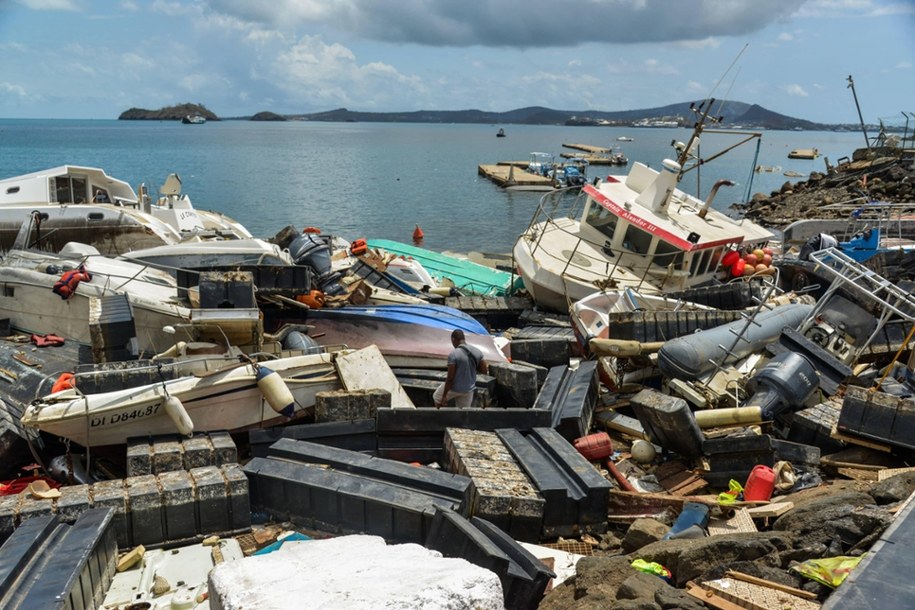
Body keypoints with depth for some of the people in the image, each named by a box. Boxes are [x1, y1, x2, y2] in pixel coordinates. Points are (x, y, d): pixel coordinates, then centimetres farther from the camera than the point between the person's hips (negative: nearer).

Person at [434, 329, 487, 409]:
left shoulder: (453, 354, -23)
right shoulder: (477, 352, -5)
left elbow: (450, 378, -23)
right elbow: (484, 370, 5)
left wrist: (444, 396, -15)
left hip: (454, 388, -5)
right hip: (469, 389, 5)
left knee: (436, 397, 25)